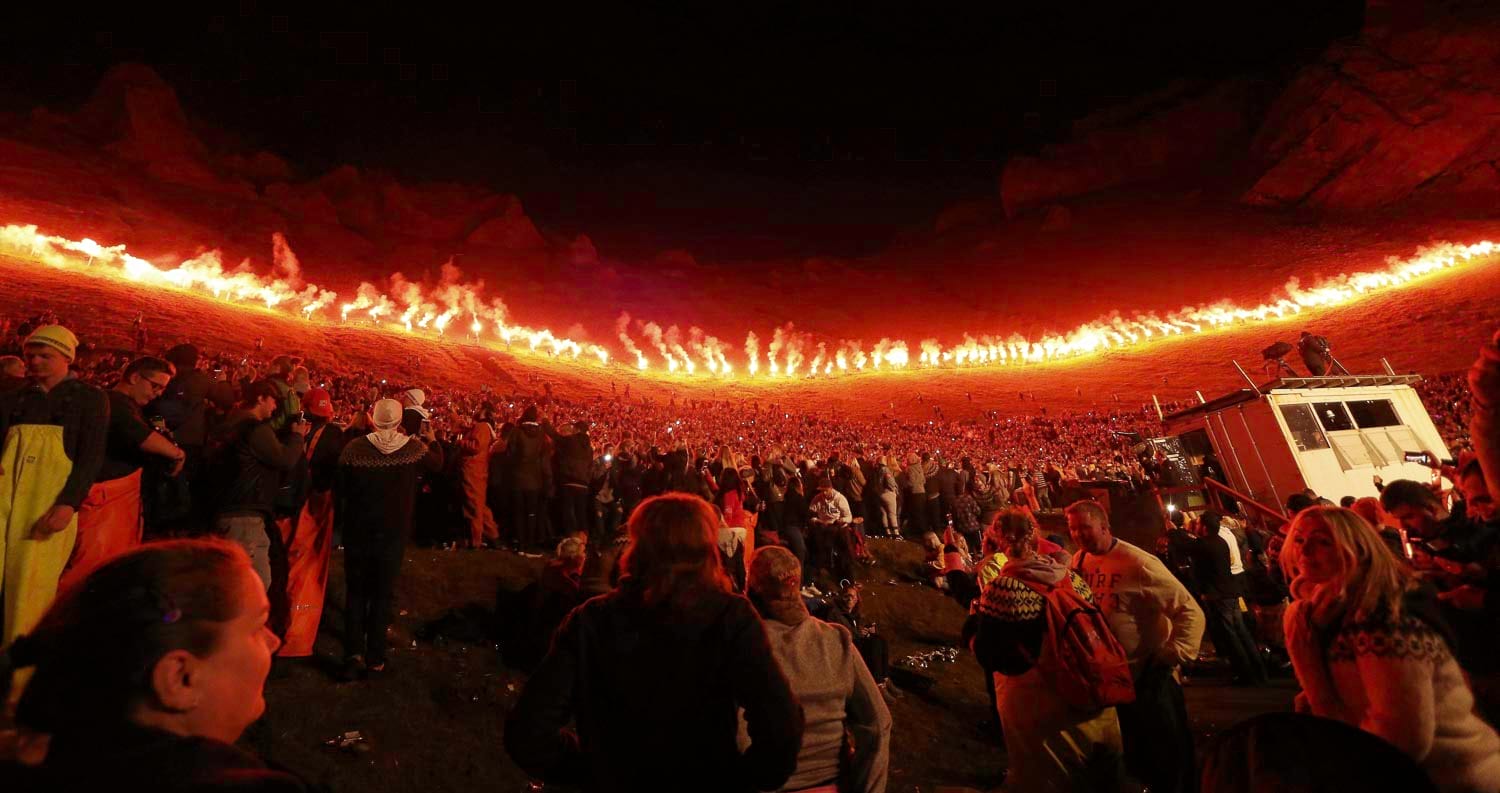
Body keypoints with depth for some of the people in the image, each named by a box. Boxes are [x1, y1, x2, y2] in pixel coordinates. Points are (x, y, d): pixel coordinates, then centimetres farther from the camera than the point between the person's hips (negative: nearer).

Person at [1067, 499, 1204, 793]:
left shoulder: (1138, 563, -23)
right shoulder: (1078, 562, -5)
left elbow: (1190, 611, -20)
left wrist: (1172, 656, -22)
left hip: (1149, 678, -5)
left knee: (1167, 753, 13)